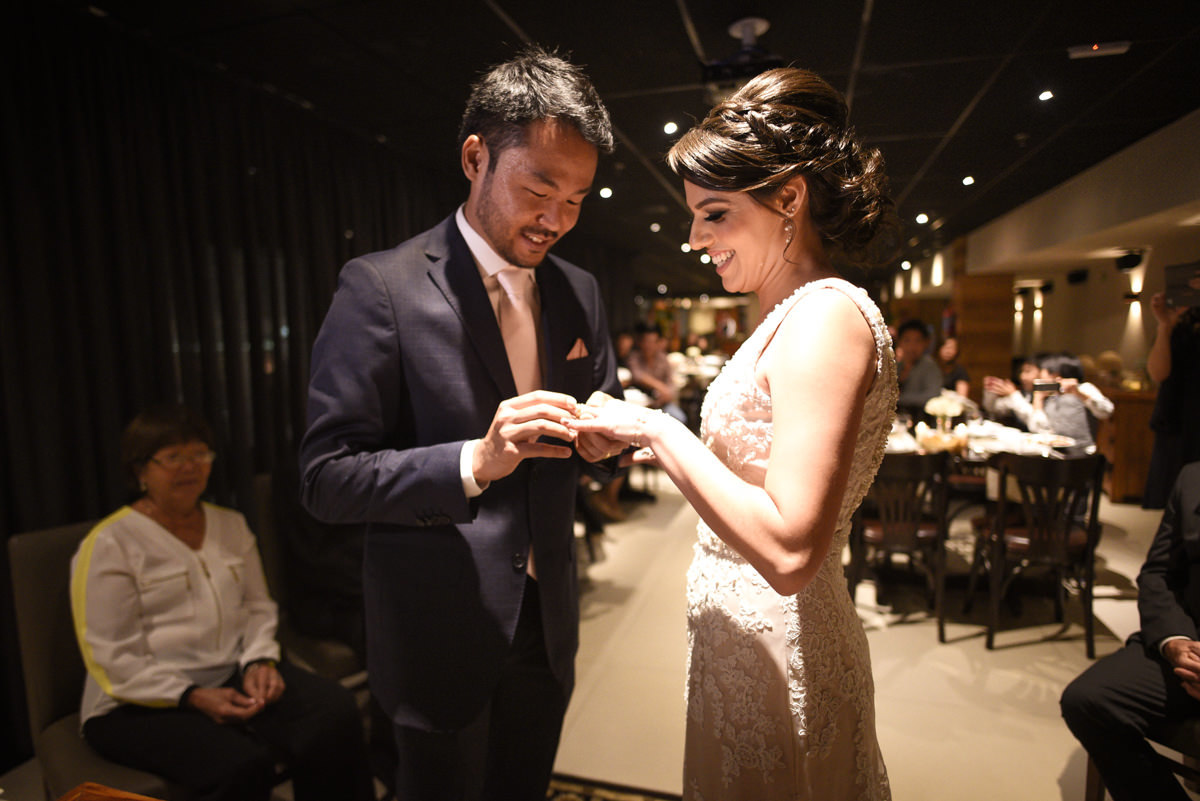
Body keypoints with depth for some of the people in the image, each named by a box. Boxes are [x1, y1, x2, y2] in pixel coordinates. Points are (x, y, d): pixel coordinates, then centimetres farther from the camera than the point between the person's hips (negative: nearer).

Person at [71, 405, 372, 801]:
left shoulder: (232, 525, 12)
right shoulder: (108, 545, -3)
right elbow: (113, 658, -8)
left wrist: (259, 662, -7)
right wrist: (193, 697, -18)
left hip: (234, 674, 4)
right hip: (145, 703, -4)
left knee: (336, 713, -25)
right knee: (242, 765, -34)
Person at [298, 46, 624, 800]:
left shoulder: (580, 291, 1)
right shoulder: (381, 286, -15)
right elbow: (327, 479, -16)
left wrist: (601, 441, -14)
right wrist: (475, 462, -30)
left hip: (546, 625, 5)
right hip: (442, 634, -4)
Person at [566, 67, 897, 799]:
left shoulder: (826, 318, -23)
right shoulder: (789, 317, 6)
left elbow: (788, 551, -30)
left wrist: (661, 431, -24)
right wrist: (648, 435, 3)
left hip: (779, 656, -9)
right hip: (747, 638, 9)